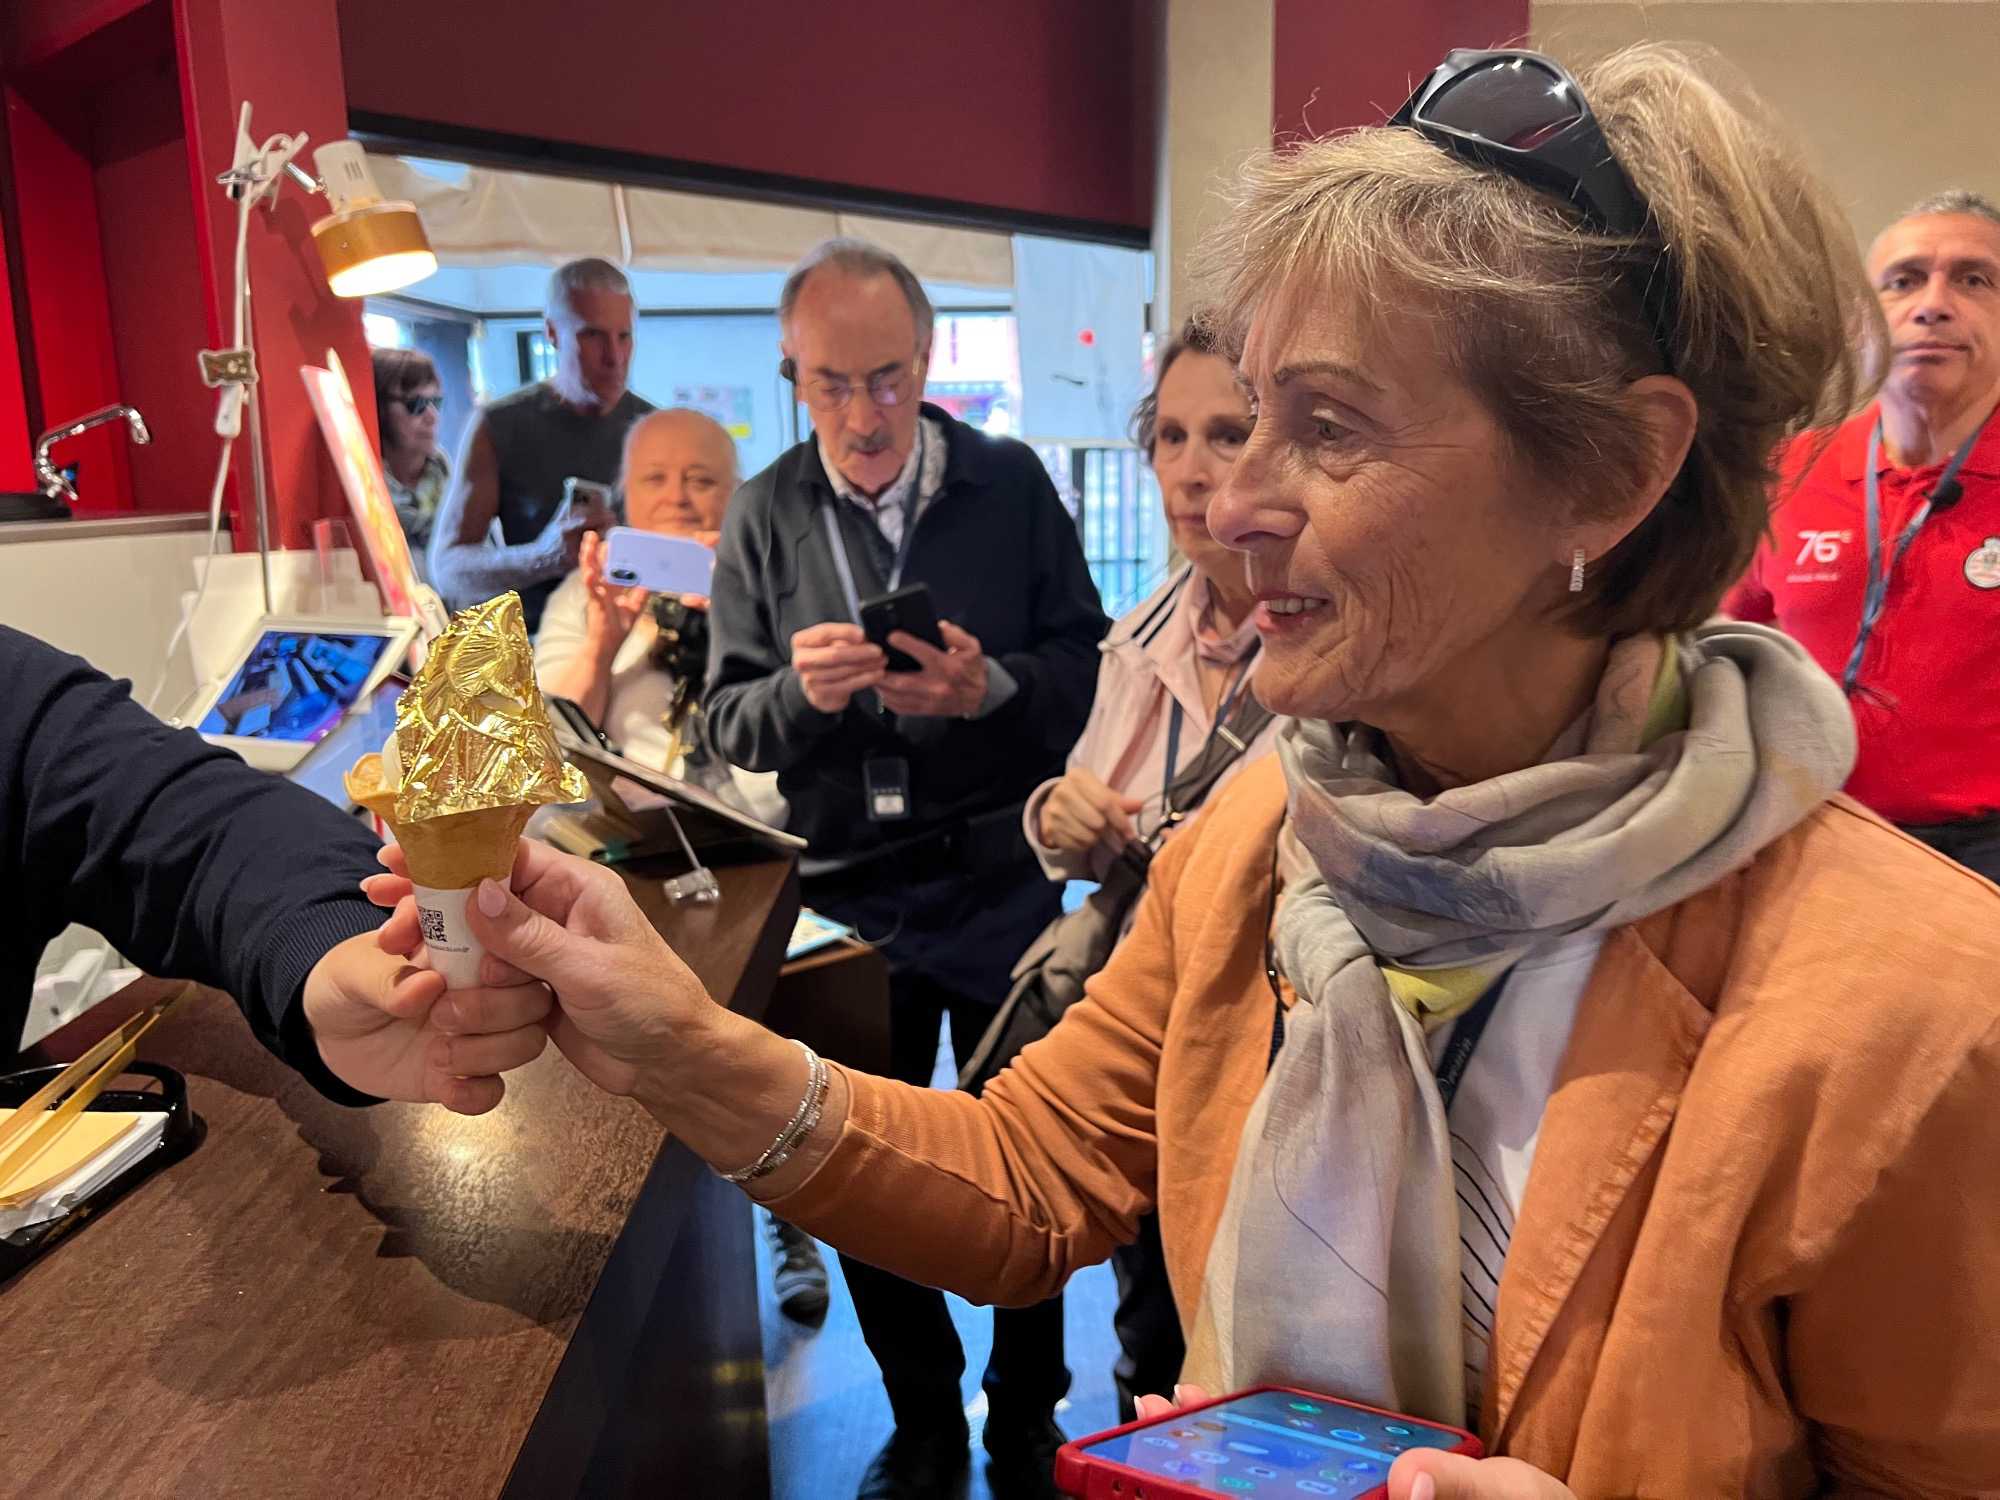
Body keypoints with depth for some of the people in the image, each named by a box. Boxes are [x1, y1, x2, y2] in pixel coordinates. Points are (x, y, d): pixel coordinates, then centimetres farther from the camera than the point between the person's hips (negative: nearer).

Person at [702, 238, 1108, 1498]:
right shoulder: (765, 516, 1)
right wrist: (799, 690, -22)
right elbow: (729, 723, 0)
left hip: (1001, 885, -1)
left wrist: (993, 688, -22)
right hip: (848, 897, 2)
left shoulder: (1011, 482, -2)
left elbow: (1090, 668, -2)